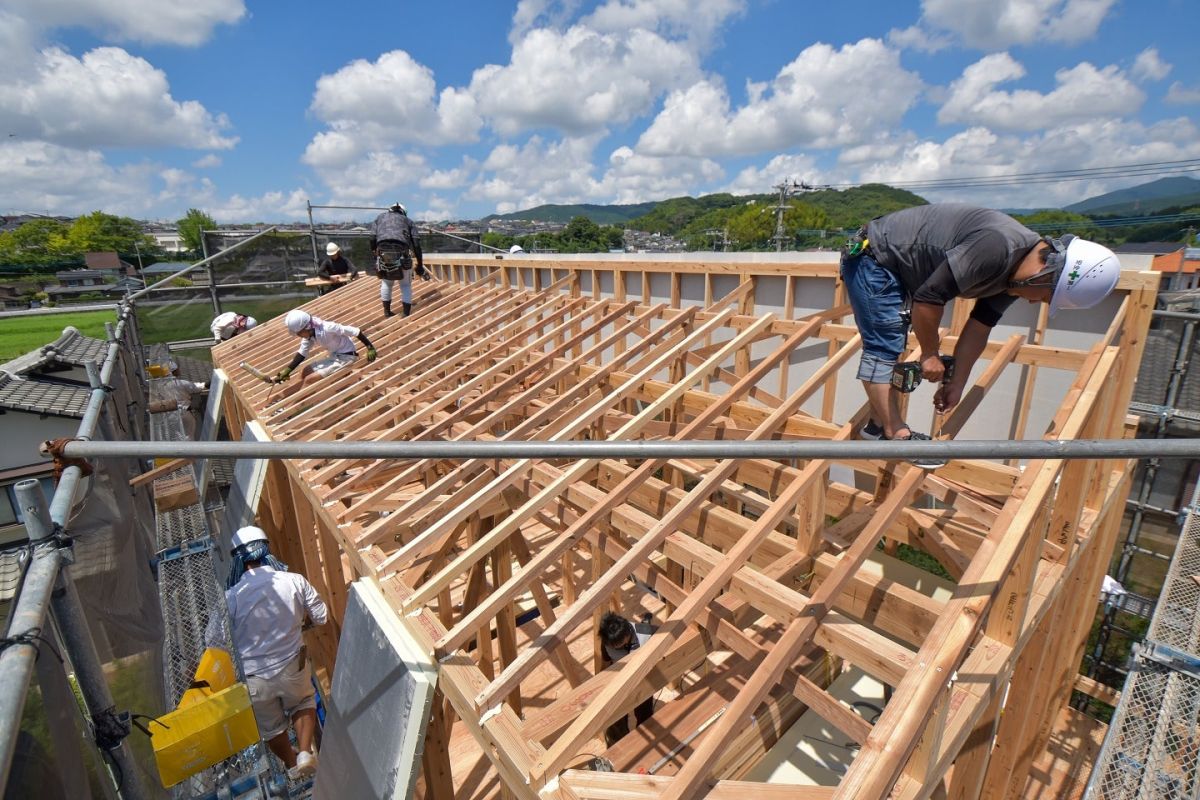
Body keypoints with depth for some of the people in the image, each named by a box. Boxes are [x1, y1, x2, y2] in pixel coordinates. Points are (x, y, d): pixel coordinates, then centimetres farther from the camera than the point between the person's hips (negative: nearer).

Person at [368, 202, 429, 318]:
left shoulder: (380, 217, 29)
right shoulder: (408, 221, 26)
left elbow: (372, 238, 14)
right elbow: (416, 244, 15)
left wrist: (375, 257, 22)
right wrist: (420, 266, 17)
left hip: (383, 252, 1)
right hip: (402, 253, -1)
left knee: (386, 282, 25)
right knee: (406, 285, 16)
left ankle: (387, 312, 25)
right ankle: (406, 314, 10)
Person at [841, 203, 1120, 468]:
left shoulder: (1015, 271, 2)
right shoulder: (996, 247, -29)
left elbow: (979, 327, 9)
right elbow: (928, 298, -26)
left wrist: (957, 383, 9)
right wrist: (930, 354, -12)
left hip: (895, 269, 10)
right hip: (872, 256, -10)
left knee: (889, 348, 12)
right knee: (883, 349, -11)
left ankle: (879, 424, 20)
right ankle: (896, 435, -7)